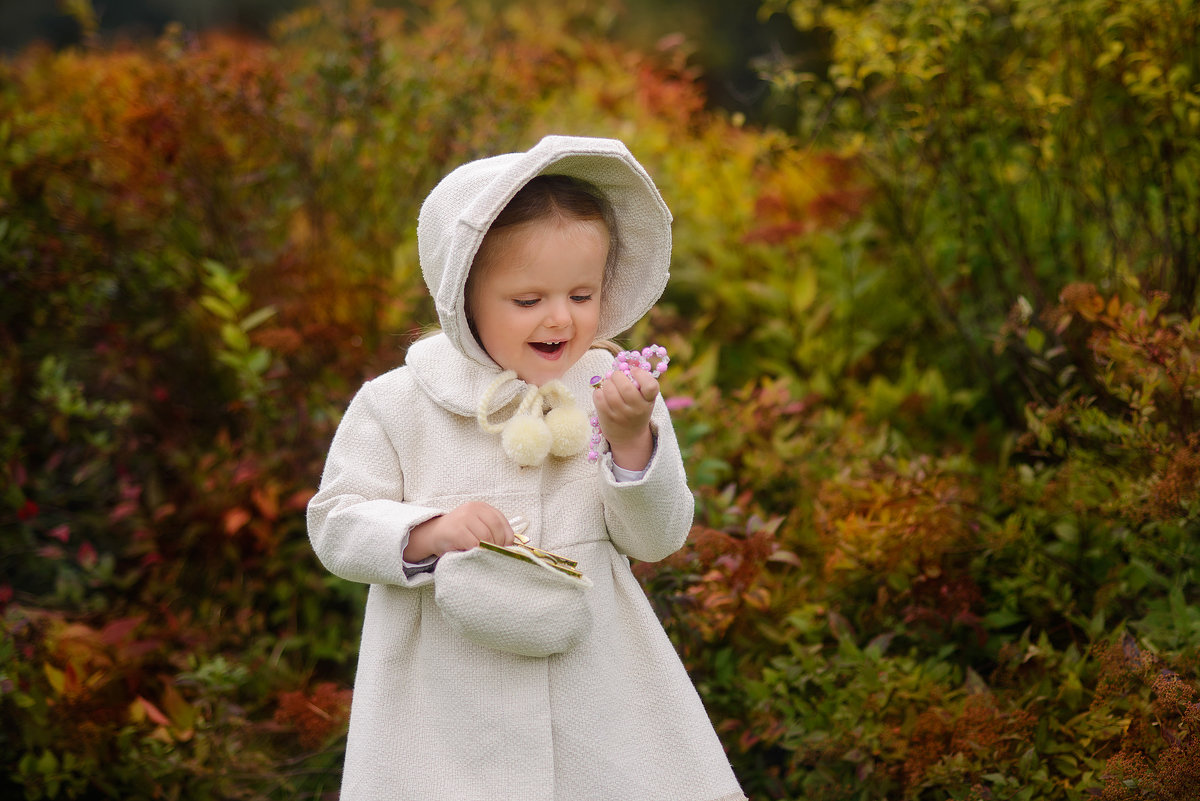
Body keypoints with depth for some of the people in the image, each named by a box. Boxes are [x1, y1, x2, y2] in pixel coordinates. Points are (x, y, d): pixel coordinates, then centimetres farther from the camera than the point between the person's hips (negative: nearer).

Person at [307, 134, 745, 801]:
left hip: (594, 674, 2)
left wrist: (632, 439, -18)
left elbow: (656, 538, -3)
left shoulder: (616, 396, 0)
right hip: (446, 694, -2)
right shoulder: (397, 406, -5)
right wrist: (427, 533, -20)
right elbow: (335, 526, -3)